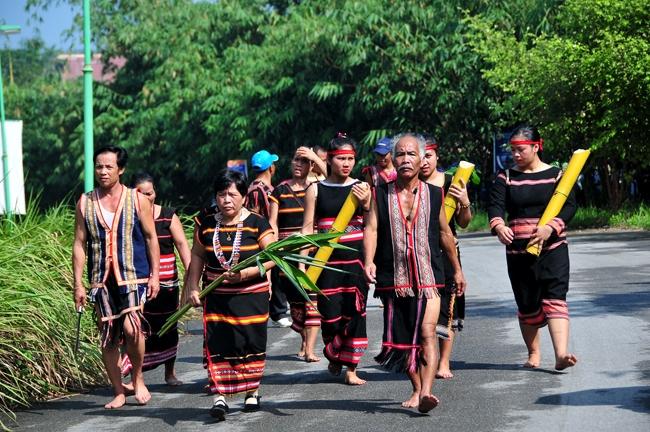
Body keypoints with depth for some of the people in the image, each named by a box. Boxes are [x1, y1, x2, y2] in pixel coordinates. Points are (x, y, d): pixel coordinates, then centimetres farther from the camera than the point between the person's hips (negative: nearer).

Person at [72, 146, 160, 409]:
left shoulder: (137, 200, 2)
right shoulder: (85, 203, 5)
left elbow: (151, 237, 6)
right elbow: (79, 244, 7)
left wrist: (154, 275, 1)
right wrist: (78, 284, 2)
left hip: (134, 276, -3)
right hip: (101, 280, 3)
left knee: (132, 327, -21)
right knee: (107, 337, 4)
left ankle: (137, 378, 3)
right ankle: (119, 392, 16)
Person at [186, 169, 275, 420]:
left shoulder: (256, 224, -7)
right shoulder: (206, 224, 2)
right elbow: (197, 256, 10)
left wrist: (246, 273, -21)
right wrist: (192, 287, 3)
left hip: (251, 295, -1)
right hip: (216, 297, 1)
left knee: (251, 343, 6)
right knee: (217, 344, -8)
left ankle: (252, 391, 25)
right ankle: (219, 395, -9)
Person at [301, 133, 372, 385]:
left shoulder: (362, 188, 6)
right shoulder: (316, 190, 5)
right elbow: (308, 227, 5)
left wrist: (365, 203, -14)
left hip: (356, 258, 0)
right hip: (327, 259, 0)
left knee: (355, 312, -2)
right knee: (330, 314, -2)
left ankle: (351, 369, 6)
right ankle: (334, 357, 27)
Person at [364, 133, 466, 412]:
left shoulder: (434, 194, 6)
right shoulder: (381, 195, 4)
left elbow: (444, 233, 17)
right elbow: (371, 228, -6)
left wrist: (457, 270, 23)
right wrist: (369, 261, -23)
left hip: (428, 277, -1)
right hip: (393, 278, 1)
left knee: (427, 334, -16)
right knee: (402, 337, 10)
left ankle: (426, 391, -26)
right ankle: (416, 389, 26)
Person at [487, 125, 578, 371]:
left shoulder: (555, 175, 4)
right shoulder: (506, 178, 7)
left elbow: (569, 205, -4)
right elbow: (495, 206, -6)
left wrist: (551, 227, -22)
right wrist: (498, 225, -29)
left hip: (553, 247, -2)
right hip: (518, 250, 2)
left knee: (555, 299, -14)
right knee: (527, 304, 7)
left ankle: (561, 354, -26)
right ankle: (534, 354, 23)